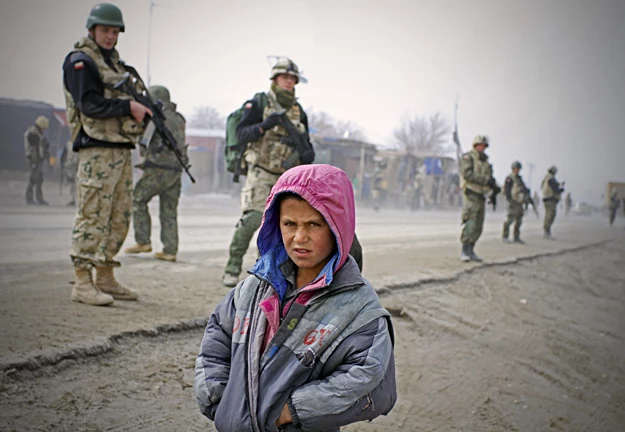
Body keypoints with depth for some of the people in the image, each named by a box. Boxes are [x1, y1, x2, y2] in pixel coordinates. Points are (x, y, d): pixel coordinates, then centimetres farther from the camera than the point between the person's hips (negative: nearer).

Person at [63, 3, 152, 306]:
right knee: (93, 215, -9)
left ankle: (105, 278, 18)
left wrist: (144, 110, 7)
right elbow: (89, 104, -15)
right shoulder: (80, 61, -4)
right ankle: (82, 283, -5)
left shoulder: (114, 62, 23)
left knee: (120, 217, 10)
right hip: (96, 147, -9)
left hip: (121, 149, 9)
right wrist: (128, 107, -18)